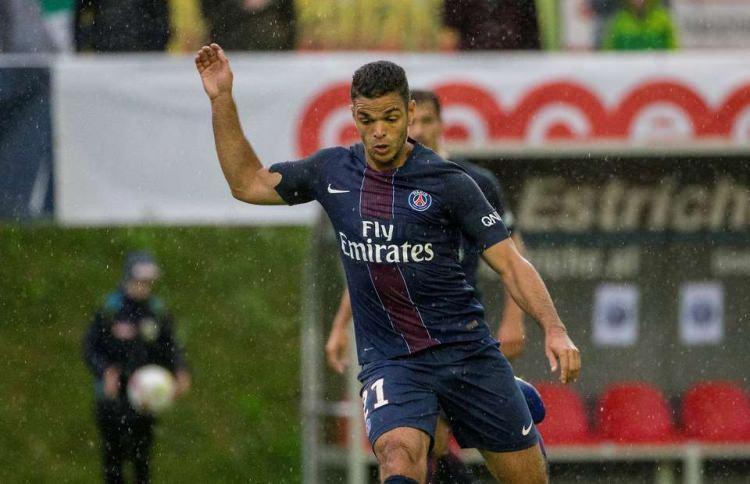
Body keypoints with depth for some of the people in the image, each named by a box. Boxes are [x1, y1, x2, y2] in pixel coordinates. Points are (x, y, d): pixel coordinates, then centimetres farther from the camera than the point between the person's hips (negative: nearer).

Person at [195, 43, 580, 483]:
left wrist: (554, 329, -20)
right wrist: (222, 100, 8)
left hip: (464, 347, -1)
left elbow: (510, 262, -6)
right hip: (390, 360, 1)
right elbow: (248, 183, 17)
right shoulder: (333, 171, 5)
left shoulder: (448, 182, -6)